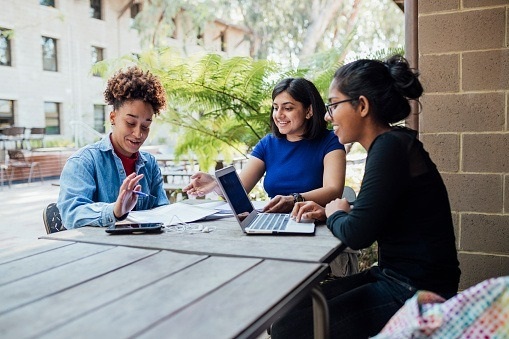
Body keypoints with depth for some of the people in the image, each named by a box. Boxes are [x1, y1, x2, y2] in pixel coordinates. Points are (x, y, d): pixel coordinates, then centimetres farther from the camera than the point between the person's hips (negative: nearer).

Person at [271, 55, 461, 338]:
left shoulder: (391, 148, -21)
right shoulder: (392, 143, 10)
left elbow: (357, 235, -22)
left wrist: (335, 214, -1)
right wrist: (329, 213, 4)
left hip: (415, 292, -9)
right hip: (395, 276, 9)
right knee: (295, 307, 9)